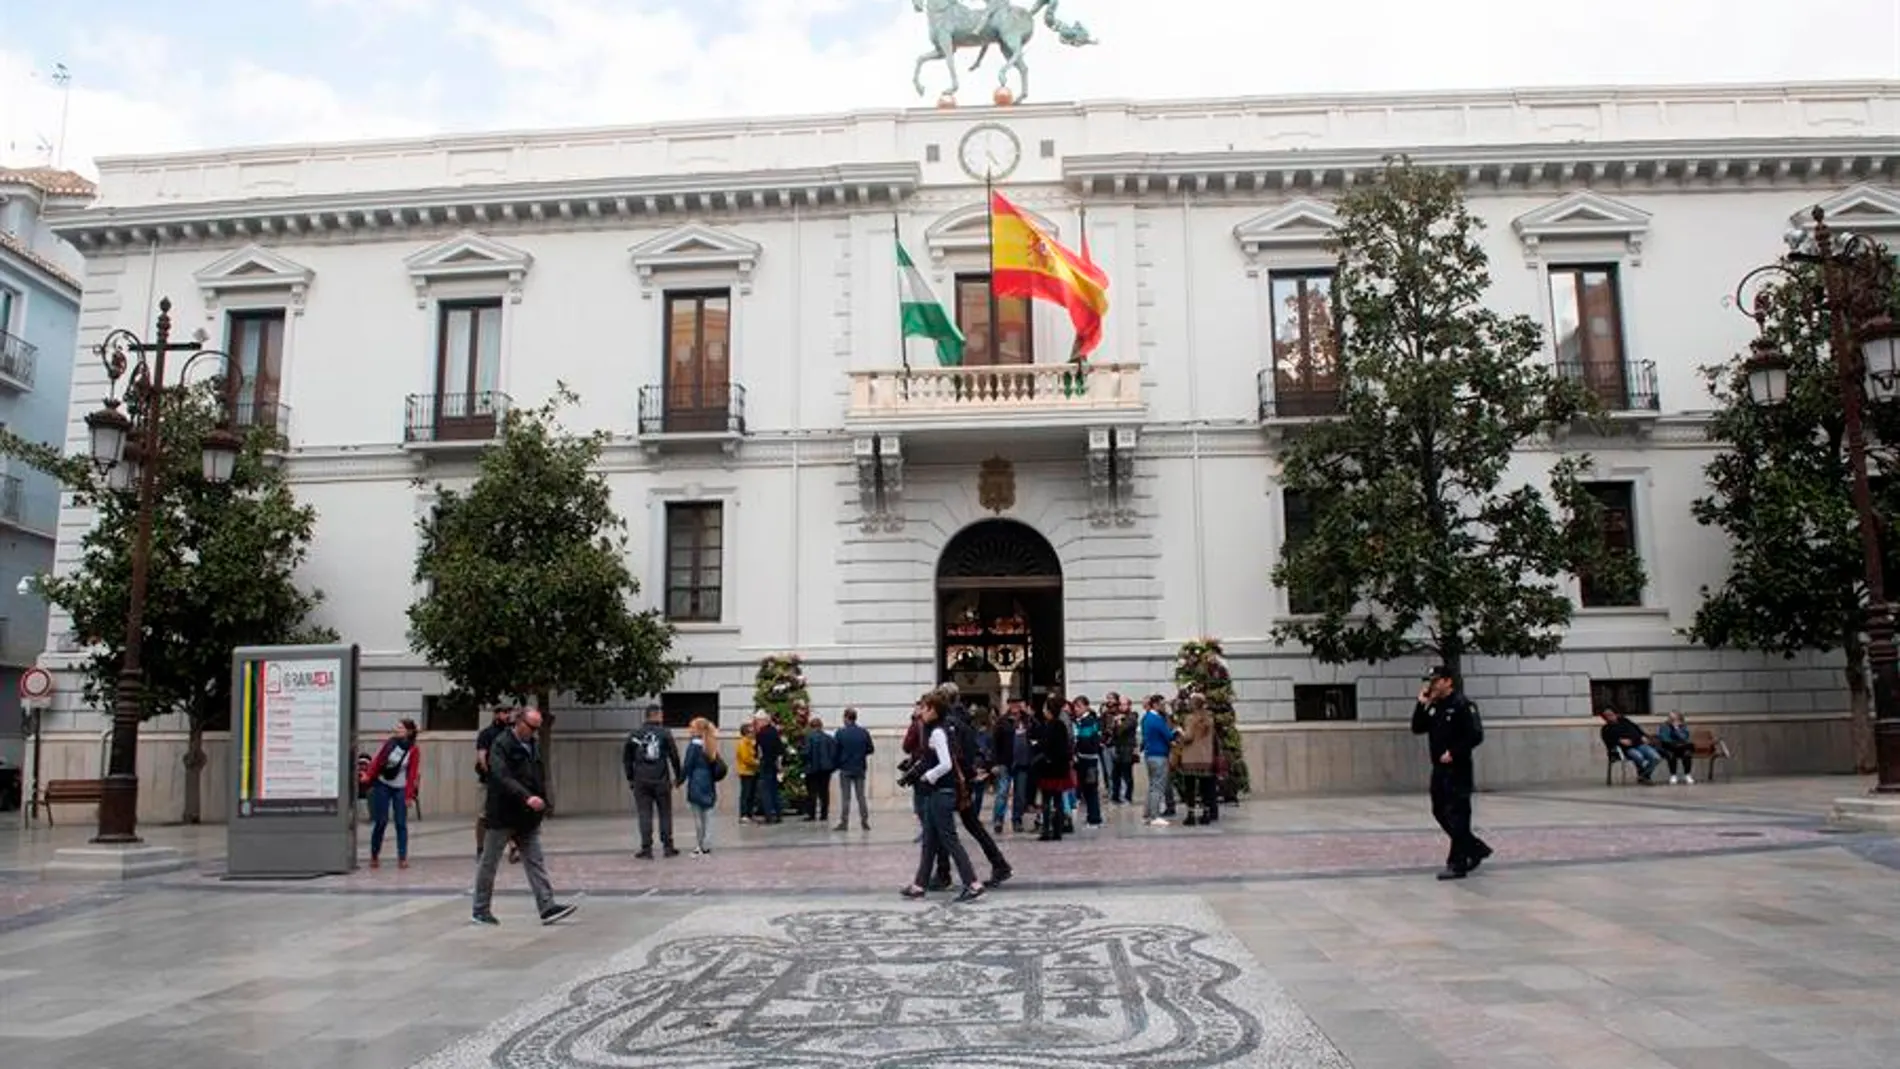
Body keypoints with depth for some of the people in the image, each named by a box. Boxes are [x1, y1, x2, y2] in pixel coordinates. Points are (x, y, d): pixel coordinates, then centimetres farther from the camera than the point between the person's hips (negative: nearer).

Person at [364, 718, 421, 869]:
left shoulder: (414, 750, -7)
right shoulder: (389, 742, -3)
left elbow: (413, 773, -7)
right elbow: (377, 761, 2)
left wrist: (409, 795, -10)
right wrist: (369, 779, -4)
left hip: (400, 789, -1)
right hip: (383, 785, 1)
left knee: (401, 823, -2)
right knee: (380, 821, 2)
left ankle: (402, 858, 2)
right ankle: (374, 856, 15)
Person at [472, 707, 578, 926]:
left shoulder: (534, 746, 11)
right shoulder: (501, 746, -12)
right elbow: (502, 777, -26)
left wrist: (542, 804, 8)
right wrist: (527, 797, -37)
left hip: (528, 818, 6)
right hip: (503, 817, -6)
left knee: (536, 862, 1)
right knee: (488, 863, 7)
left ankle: (547, 907, -2)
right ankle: (481, 910, 18)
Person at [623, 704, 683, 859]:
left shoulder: (634, 735, 4)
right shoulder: (665, 734, -3)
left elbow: (626, 758, 7)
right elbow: (674, 756, -2)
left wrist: (630, 778, 16)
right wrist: (677, 776, 9)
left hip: (641, 781, 1)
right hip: (661, 781, -1)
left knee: (645, 815, 3)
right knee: (665, 814, 9)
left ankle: (646, 849, 1)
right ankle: (668, 847, 12)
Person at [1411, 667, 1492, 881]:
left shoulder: (1462, 705, -12)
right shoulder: (1434, 706, 13)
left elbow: (1475, 736, -17)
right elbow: (1417, 728, 10)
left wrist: (1454, 753, -20)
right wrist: (1422, 705, 0)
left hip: (1458, 769, -9)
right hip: (1439, 769, 9)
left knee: (1457, 817, -6)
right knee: (1440, 813, 14)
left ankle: (1457, 865, -2)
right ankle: (1477, 849, 28)